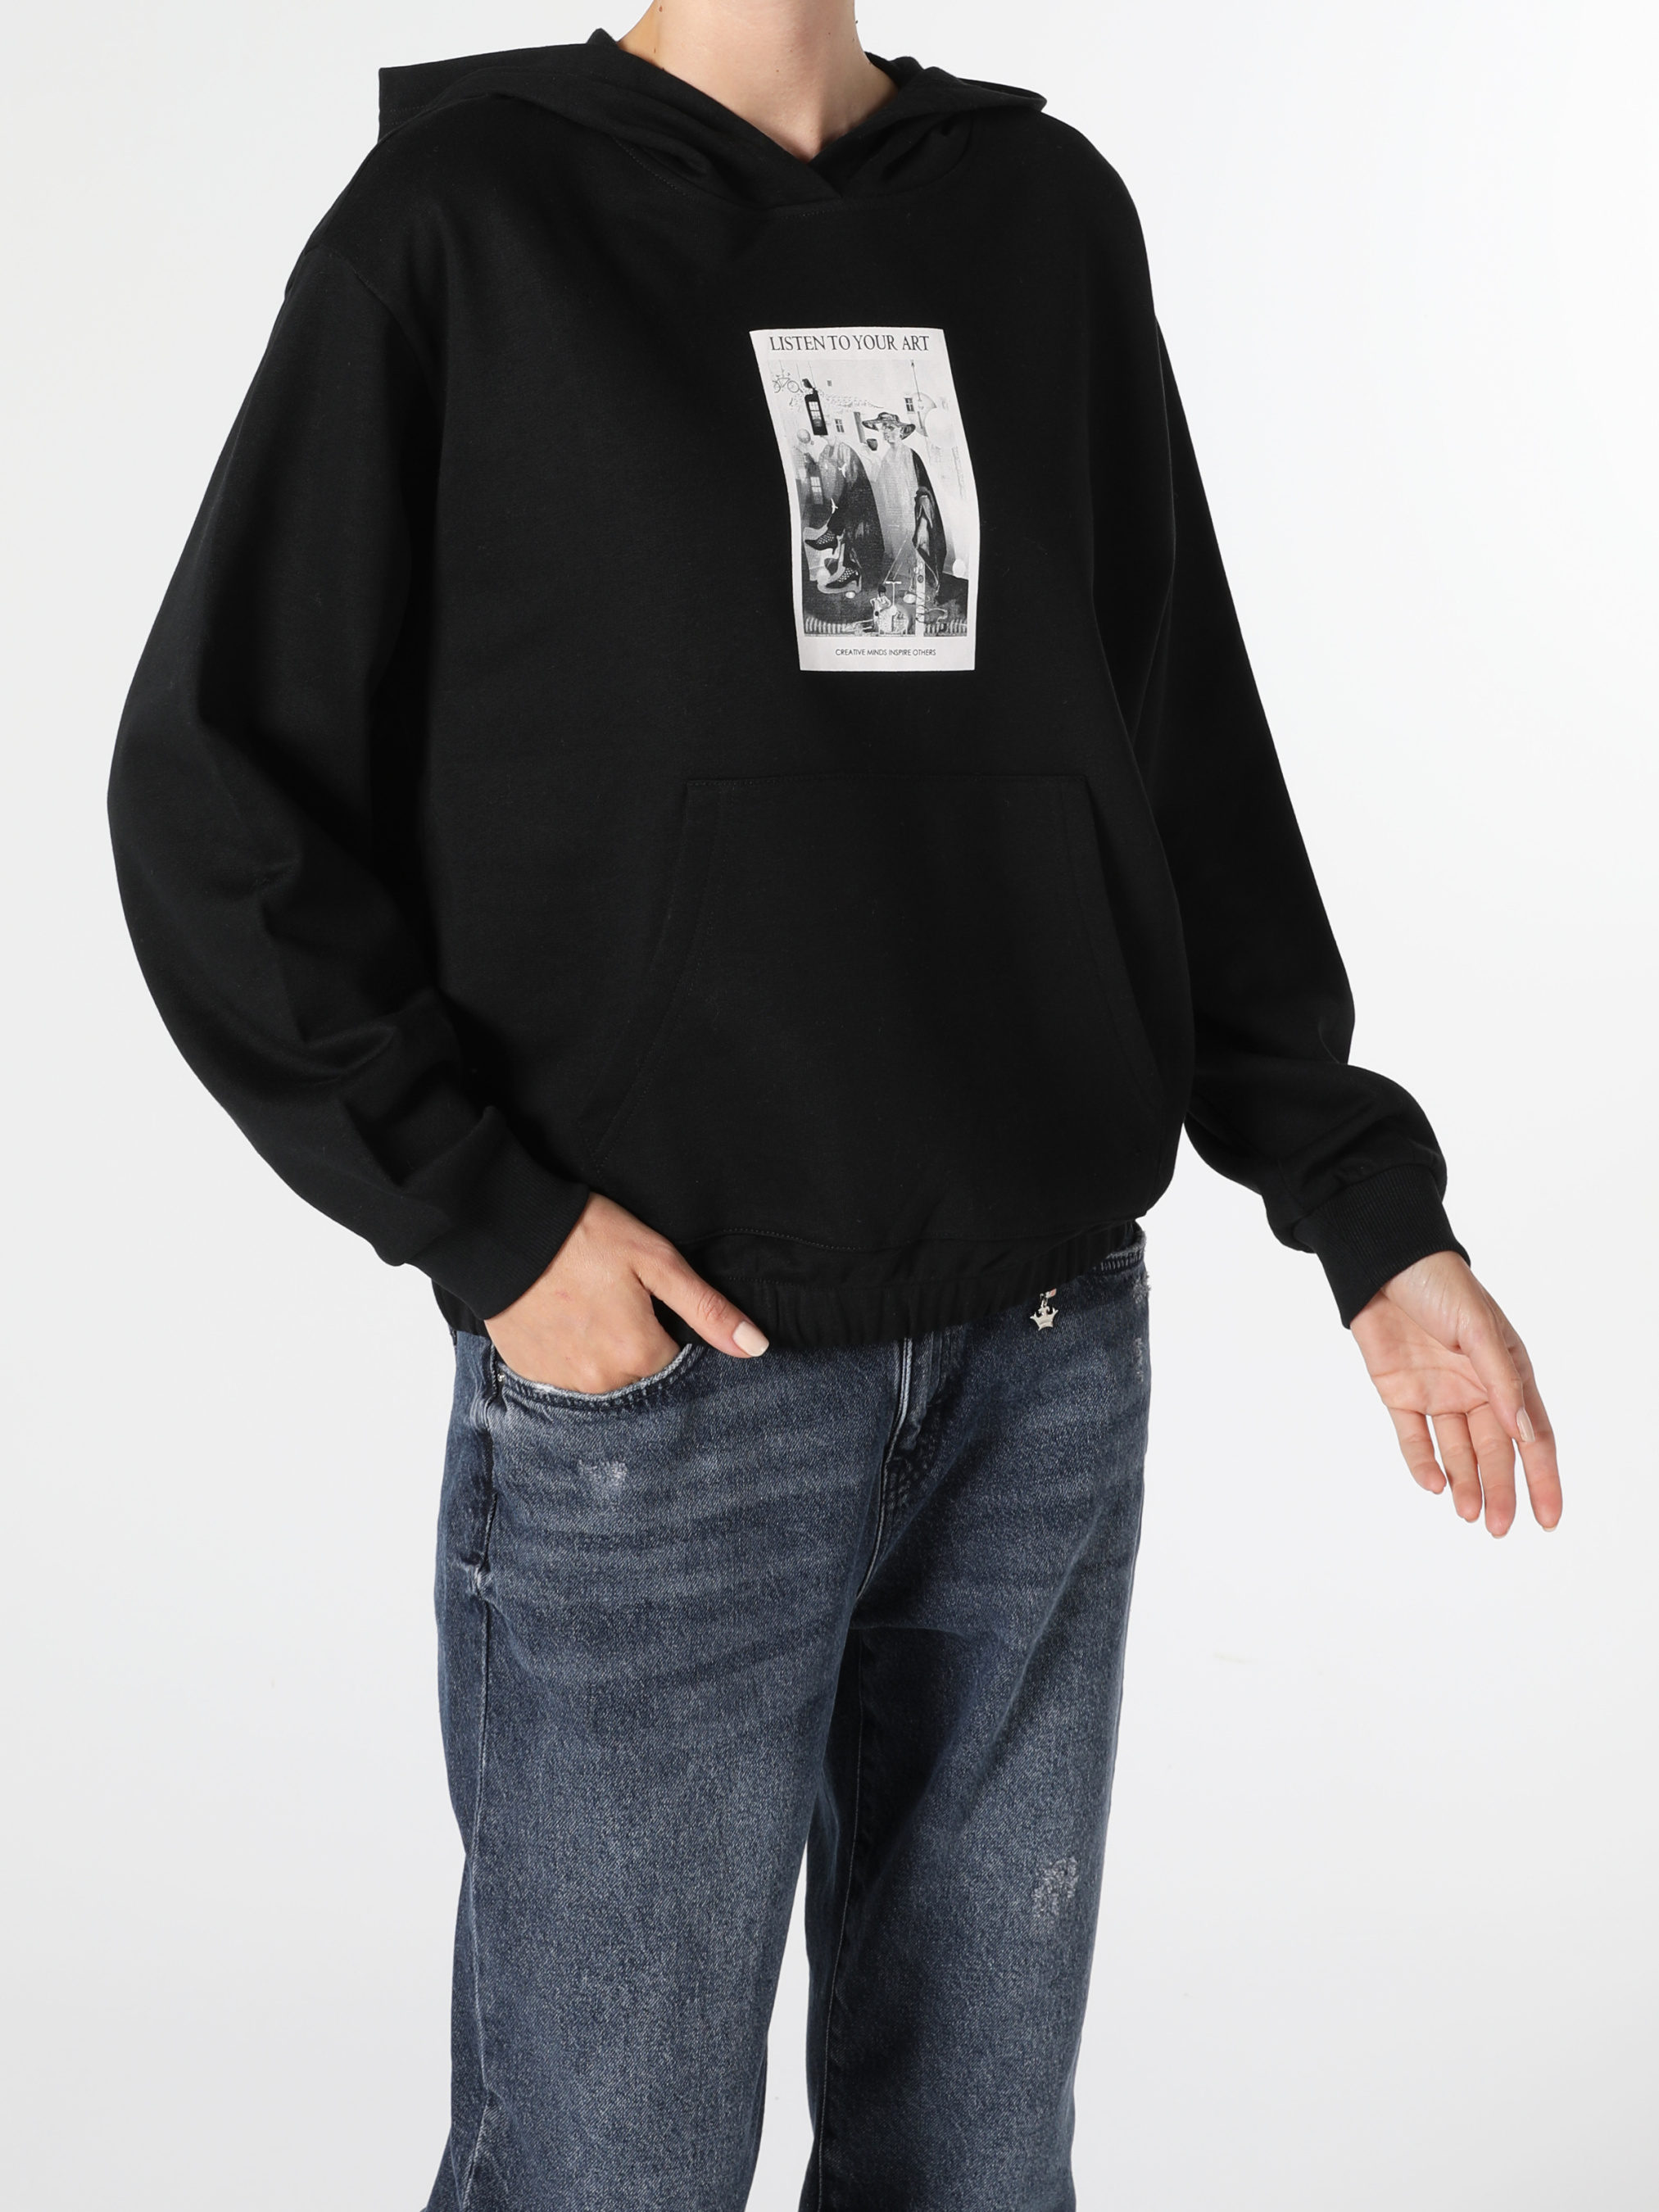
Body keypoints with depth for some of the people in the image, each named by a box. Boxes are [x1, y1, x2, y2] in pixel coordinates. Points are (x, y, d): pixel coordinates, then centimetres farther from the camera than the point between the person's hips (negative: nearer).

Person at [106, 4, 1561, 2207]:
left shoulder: (1052, 219, 11)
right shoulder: (461, 222, -1)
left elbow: (1183, 766, 13)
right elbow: (222, 796, -3)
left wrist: (1367, 1207, 7)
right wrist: (482, 1214, -12)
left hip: (1049, 1365, 4)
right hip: (653, 1372, -3)